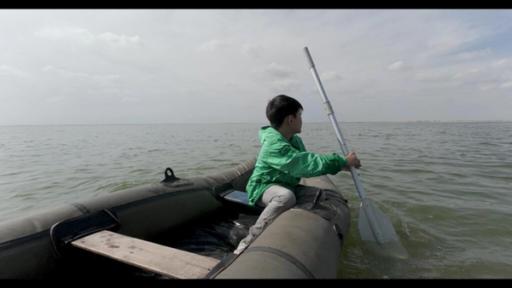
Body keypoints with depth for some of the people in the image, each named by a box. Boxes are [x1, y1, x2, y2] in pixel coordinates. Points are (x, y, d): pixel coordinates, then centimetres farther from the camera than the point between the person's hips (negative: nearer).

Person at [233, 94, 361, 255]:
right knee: (286, 197, -39)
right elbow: (306, 165, -33)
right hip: (262, 188, -9)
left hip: (285, 186, 9)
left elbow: (308, 160, 8)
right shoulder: (274, 145, -27)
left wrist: (339, 163, -4)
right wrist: (343, 162, -26)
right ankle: (249, 241, -28)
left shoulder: (295, 140, 4)